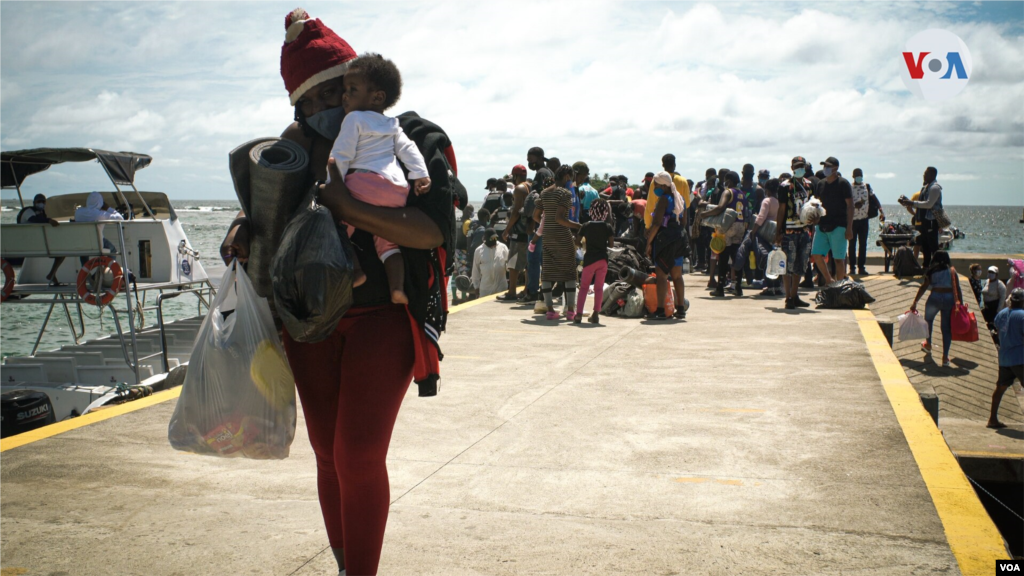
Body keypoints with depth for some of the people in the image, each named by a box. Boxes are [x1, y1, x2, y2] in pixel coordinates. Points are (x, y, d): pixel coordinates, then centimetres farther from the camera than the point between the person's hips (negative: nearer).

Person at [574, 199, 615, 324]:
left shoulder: (585, 226, -1)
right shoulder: (607, 227, -2)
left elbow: (577, 242, 1)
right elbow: (611, 244, -4)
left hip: (589, 259, 0)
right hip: (603, 259, 0)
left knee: (584, 286, 5)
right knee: (599, 287, 7)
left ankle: (579, 314, -5)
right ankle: (596, 314, 4)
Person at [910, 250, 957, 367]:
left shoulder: (931, 271, 3)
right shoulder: (952, 271, 4)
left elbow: (924, 287, 0)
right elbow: (957, 288, -2)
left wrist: (915, 302, 2)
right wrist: (960, 302, 3)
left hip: (935, 298, 0)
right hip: (949, 299, 1)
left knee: (928, 319, 27)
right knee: (947, 327, 4)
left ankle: (928, 345, 40)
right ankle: (945, 357, 2)